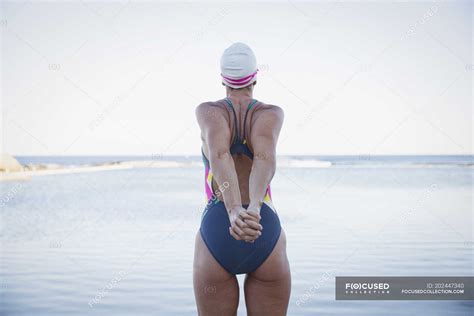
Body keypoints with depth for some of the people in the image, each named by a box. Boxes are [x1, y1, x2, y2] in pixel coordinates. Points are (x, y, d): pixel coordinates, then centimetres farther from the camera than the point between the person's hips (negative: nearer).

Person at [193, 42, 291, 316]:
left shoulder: (207, 111, 2)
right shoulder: (272, 113, 3)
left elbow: (220, 154, -21)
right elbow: (265, 156, -21)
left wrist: (234, 213, -37)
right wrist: (255, 208, -39)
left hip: (216, 236, 0)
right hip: (265, 237, 1)